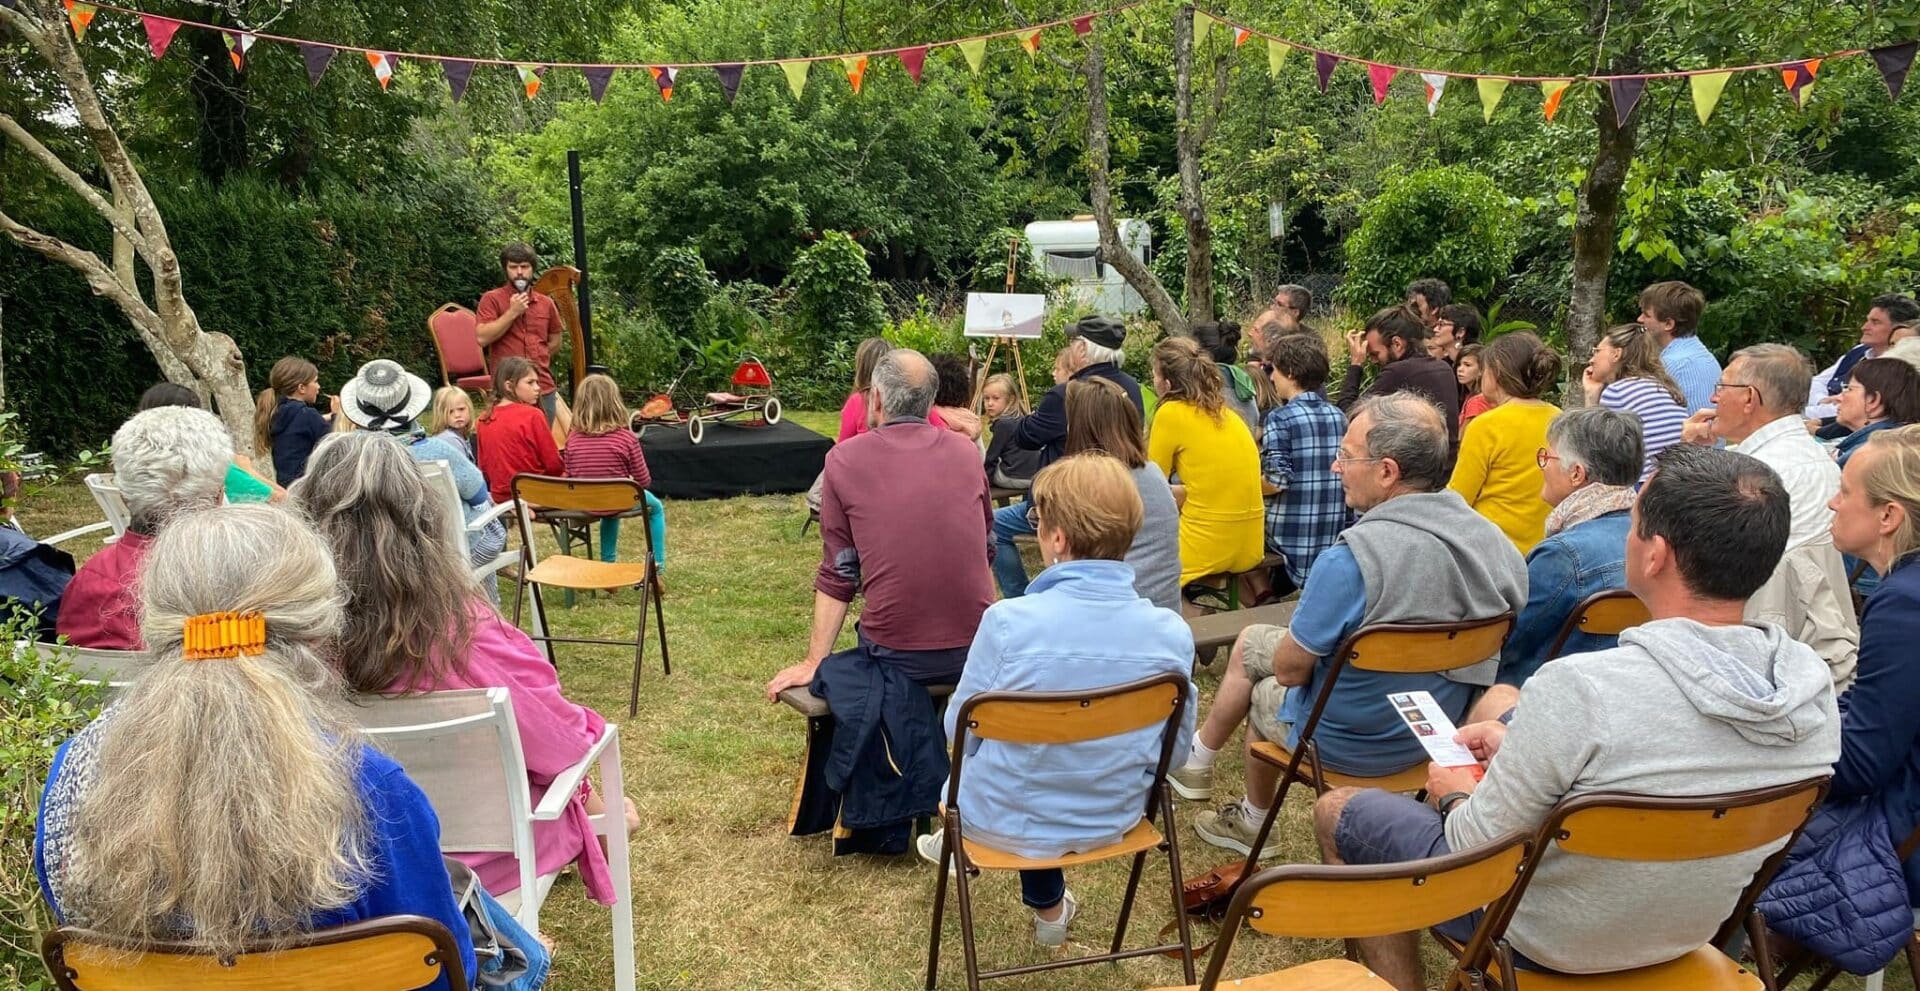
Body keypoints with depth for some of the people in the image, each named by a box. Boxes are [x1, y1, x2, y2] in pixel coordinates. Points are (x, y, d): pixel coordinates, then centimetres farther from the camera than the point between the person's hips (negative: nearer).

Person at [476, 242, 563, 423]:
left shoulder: (546, 303, 12)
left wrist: (538, 360, 13)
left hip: (544, 390, 4)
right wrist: (512, 312, -11)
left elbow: (555, 340, 25)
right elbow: (482, 338, -10)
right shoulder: (492, 299, 1)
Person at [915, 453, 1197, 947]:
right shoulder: (1172, 634, -18)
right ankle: (1048, 906, 48)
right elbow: (1174, 751, -4)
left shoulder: (1008, 621, -27)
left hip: (1008, 821, -2)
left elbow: (961, 731, -11)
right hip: (1113, 820, 3)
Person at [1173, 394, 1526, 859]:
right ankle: (1199, 760, 41)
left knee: (1262, 693, 27)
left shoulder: (1349, 560, -34)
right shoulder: (1489, 538, -13)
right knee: (1250, 641, 23)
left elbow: (1290, 669, -23)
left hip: (1351, 744, -6)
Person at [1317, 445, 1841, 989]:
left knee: (1337, 809, 17)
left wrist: (1455, 797, -1)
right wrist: (1522, 748, 8)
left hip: (1548, 935, -6)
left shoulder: (1578, 689, -37)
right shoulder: (1815, 686, -16)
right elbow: (1662, 768, 2)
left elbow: (1479, 848, -23)